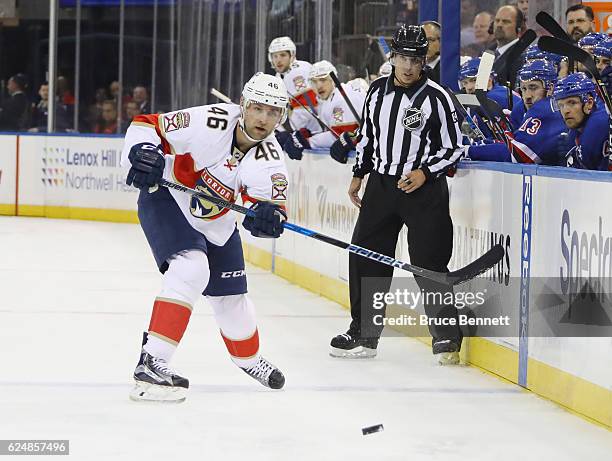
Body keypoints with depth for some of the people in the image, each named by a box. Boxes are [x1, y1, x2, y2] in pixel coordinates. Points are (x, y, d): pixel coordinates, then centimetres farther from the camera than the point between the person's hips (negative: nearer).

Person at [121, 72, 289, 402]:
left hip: (215, 224, 5)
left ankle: (248, 358, 45)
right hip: (166, 200, -5)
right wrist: (143, 153, -40)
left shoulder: (269, 159, -18)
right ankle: (151, 361, -31)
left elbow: (270, 203, -30)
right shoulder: (209, 123, -28)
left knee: (230, 295, 14)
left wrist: (266, 217, -53)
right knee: (191, 268, -29)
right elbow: (146, 126, -21)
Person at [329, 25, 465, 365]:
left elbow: (453, 148, -5)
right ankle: (364, 334, 16)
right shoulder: (378, 90, 8)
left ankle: (447, 337, 2)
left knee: (429, 263, -8)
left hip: (422, 187, -5)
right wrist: (359, 175, 20)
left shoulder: (437, 97, -9)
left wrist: (425, 173, -17)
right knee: (366, 257, 5)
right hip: (381, 184, 5)